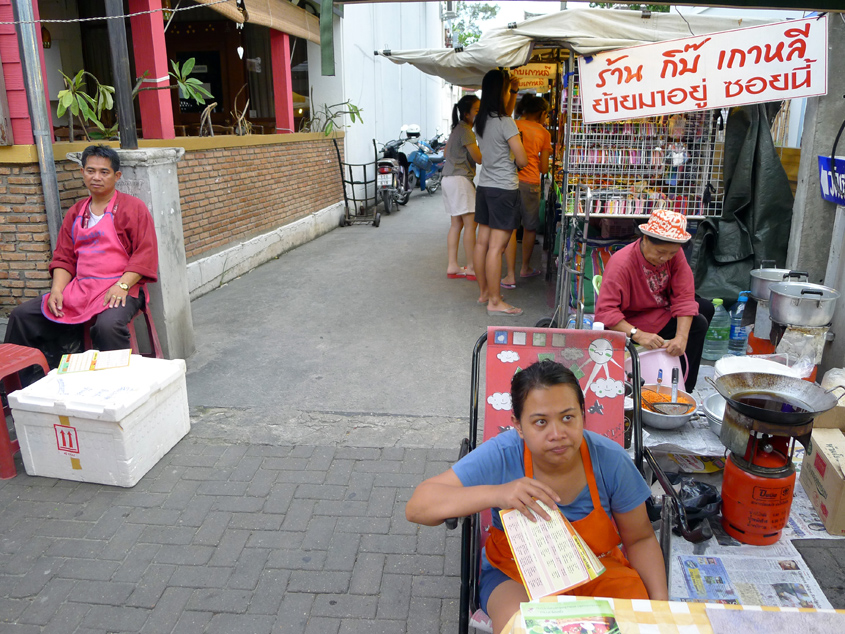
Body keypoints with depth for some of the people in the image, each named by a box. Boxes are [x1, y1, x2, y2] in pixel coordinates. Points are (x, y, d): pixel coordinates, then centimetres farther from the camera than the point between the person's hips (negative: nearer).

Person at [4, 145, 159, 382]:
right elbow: (63, 257, 16)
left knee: (108, 325, -37)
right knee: (21, 316, -3)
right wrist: (57, 289, -2)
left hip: (120, 289, -6)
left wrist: (122, 285, -19)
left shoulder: (133, 208, 2)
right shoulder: (75, 213, 19)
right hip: (78, 288, 6)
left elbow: (145, 254, -7)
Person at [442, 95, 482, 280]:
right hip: (460, 179, -10)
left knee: (456, 224, 10)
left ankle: (452, 266, 11)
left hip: (449, 179, 10)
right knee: (470, 224, -7)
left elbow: (446, 151, 27)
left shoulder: (457, 129, 16)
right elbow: (479, 158, -16)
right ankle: (471, 268, -4)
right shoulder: (466, 131, -14)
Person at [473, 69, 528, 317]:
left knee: (482, 242, 12)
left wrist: (514, 91, 26)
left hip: (484, 186, 8)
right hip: (504, 189, -8)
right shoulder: (506, 123, -15)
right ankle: (495, 302, -2)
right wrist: (513, 159, 10)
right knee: (496, 247, -6)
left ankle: (483, 292, 23)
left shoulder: (481, 121, 8)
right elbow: (522, 160, -12)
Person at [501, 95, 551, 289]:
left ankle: (511, 275, -4)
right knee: (530, 227, 17)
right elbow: (544, 169, 6)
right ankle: (526, 267, 33)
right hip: (531, 182, -1)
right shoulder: (543, 132, 5)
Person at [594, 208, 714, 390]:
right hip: (635, 320, -8)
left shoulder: (674, 253, -13)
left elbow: (684, 297, -18)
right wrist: (638, 335, -46)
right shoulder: (621, 263, -31)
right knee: (698, 323, -16)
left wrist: (681, 337, -31)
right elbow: (605, 311, -36)